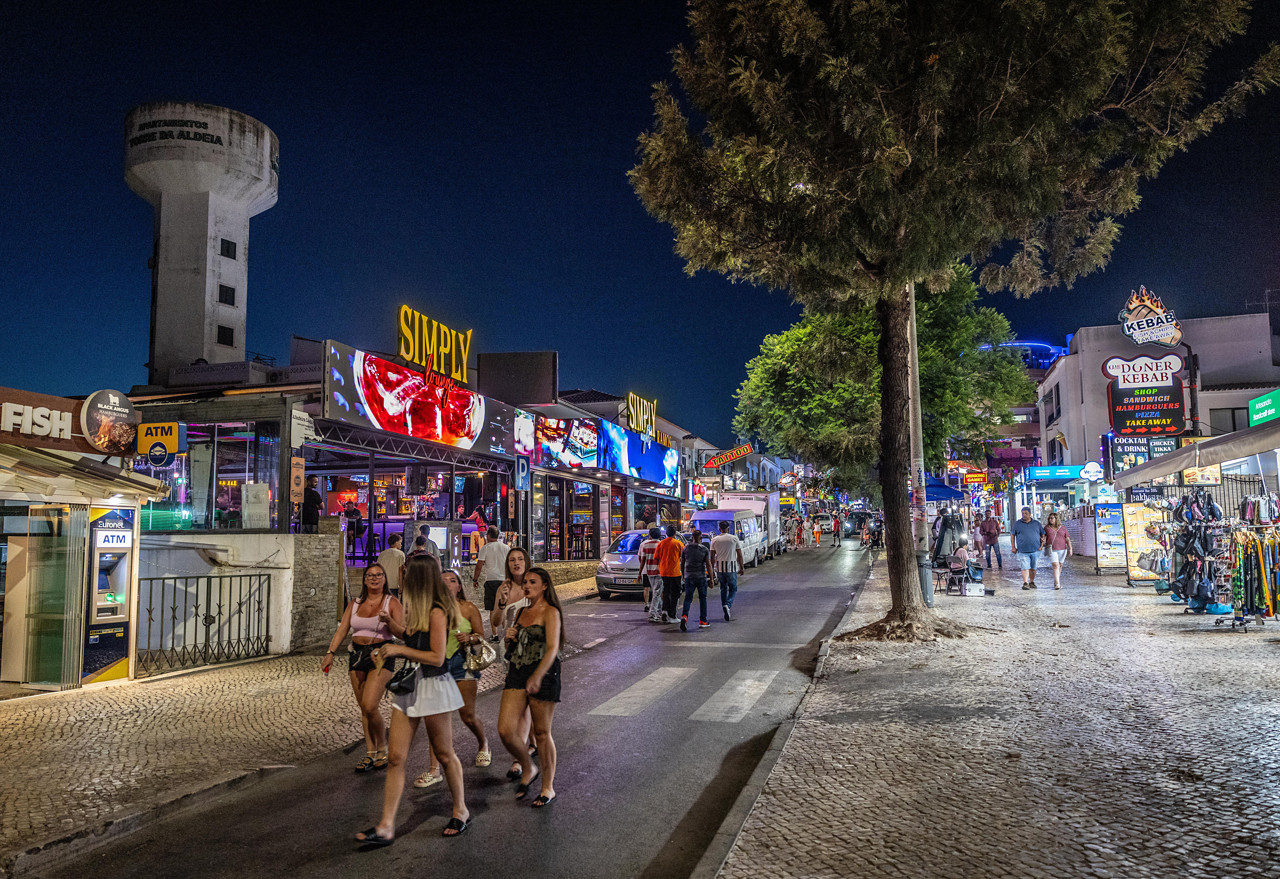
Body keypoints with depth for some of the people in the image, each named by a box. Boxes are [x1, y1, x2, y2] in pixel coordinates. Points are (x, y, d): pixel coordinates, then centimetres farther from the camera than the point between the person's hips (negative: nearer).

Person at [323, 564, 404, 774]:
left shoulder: (392, 602, -1)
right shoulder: (355, 605, 12)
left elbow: (402, 632, -6)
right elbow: (342, 630, 8)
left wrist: (389, 621, -25)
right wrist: (330, 652, -6)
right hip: (357, 655, 5)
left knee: (370, 706, -16)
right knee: (364, 709, 8)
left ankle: (383, 749, 5)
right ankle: (370, 754, 18)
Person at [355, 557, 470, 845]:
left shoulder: (436, 612, -17)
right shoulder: (418, 610, 12)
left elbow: (436, 657, -20)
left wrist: (399, 649, -15)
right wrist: (390, 651, 7)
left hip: (433, 686, -8)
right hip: (409, 685, 8)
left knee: (444, 754, 8)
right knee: (396, 758, 3)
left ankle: (461, 811, 26)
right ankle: (386, 827, 7)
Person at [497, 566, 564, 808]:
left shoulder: (550, 612, -7)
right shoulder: (522, 612, 15)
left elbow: (552, 649, -19)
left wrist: (537, 676, -32)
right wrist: (509, 639, 3)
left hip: (543, 675, -6)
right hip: (516, 673, 6)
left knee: (541, 732, 2)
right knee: (506, 730, -4)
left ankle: (548, 788, 18)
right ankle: (528, 770, 22)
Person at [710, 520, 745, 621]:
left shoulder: (714, 540, 2)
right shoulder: (734, 538, -3)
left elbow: (712, 556, 3)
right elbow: (739, 555, -2)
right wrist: (741, 567, 8)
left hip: (719, 568, 3)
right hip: (731, 567, -2)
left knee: (723, 589, 14)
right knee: (733, 588, 8)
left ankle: (726, 611, 14)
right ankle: (728, 605, -18)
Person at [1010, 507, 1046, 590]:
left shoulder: (1037, 524, 9)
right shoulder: (1017, 524, 5)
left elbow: (1043, 535, 14)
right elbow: (1012, 535, 9)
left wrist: (1041, 545, 2)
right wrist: (1013, 547, 2)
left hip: (1035, 550, 2)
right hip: (1023, 551, -2)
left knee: (1033, 567, 10)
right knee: (1025, 567, -11)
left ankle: (1032, 582, 21)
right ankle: (1025, 583, -14)